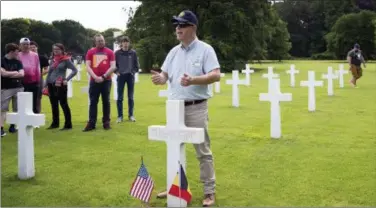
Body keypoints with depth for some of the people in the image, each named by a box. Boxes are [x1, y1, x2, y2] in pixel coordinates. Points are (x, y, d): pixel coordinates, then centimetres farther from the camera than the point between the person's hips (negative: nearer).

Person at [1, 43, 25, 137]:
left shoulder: (18, 62, 10)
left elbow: (21, 74, -2)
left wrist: (8, 74, -8)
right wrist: (15, 73, -3)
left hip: (18, 88, 4)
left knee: (17, 109, 5)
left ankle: (12, 126, 16)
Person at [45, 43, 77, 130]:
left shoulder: (66, 59, -5)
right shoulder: (53, 60, 12)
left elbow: (75, 70, -9)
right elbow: (49, 73, 16)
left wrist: (66, 79, -14)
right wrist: (45, 85, 12)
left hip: (61, 85, -6)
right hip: (51, 85, 6)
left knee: (63, 104, -3)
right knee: (54, 105, 12)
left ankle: (68, 125, 2)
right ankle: (55, 123, 23)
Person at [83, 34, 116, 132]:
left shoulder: (109, 52, 3)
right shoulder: (90, 52, 6)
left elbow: (113, 67, -4)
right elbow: (88, 67, 0)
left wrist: (103, 77, -12)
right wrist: (95, 77, -14)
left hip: (106, 80, -1)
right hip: (94, 81, 1)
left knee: (106, 101, 5)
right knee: (93, 102, 1)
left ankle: (106, 122, 12)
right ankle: (91, 123, 4)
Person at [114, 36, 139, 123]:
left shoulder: (133, 53, 2)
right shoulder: (117, 53, 0)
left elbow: (136, 64, 9)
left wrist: (134, 71, -2)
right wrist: (116, 72, -7)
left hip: (130, 76, 1)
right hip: (121, 76, -1)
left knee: (131, 97, 6)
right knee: (120, 97, 1)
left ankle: (131, 115, 14)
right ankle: (120, 116, 7)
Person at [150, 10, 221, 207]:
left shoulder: (205, 49, -6)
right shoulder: (174, 51, 12)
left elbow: (216, 75, -15)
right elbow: (165, 74, 11)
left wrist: (193, 80, -29)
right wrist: (159, 78, -14)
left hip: (196, 108, -6)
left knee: (203, 151, -1)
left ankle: (209, 191, 8)